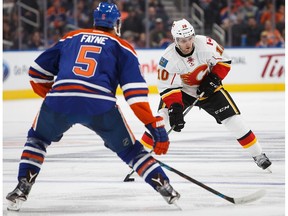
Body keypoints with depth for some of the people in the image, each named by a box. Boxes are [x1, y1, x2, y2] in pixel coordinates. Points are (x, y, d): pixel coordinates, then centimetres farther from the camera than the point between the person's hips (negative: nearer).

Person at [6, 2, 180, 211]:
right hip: (100, 106, -1)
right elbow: (136, 92, 6)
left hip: (59, 100, 1)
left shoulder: (71, 38, 28)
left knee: (37, 138, 29)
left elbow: (37, 73, 29)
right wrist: (156, 126, 4)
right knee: (130, 149, 19)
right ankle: (164, 187, 9)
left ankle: (22, 188, 15)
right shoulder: (122, 47, 20)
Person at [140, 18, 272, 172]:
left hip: (207, 88, 1)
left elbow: (224, 61, -9)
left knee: (231, 117, -7)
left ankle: (257, 154, 5)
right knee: (162, 117, -19)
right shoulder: (168, 58, -28)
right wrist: (174, 108, -36)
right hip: (181, 90, -1)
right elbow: (167, 87, -24)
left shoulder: (205, 44, -25)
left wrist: (213, 80, -19)